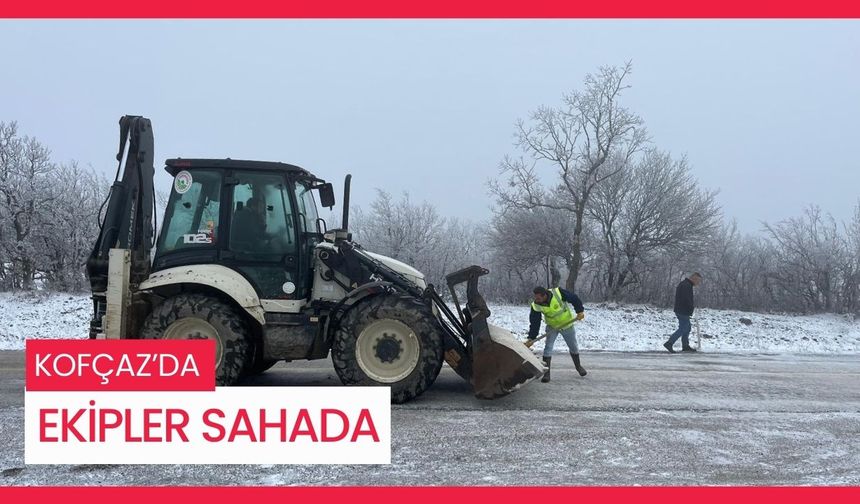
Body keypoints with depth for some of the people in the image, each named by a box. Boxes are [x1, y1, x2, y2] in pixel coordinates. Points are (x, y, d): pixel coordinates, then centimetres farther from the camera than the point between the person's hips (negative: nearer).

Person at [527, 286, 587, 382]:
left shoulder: (558, 292, -32)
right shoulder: (536, 306, -23)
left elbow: (574, 298, -18)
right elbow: (534, 323, -18)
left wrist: (580, 311, -20)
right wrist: (531, 338, -21)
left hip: (567, 324, -1)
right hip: (552, 327, 1)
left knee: (573, 347, 16)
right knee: (548, 347, -14)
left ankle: (578, 366, 41)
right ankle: (546, 373, -6)